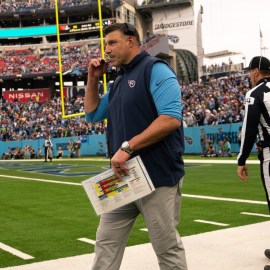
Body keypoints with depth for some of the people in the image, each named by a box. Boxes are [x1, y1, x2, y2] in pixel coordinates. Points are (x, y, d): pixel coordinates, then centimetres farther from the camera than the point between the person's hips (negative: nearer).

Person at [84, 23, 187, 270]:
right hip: (123, 176, 9)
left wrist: (128, 147, -24)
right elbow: (93, 114, 28)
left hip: (157, 176, -8)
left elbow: (171, 118, -22)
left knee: (167, 248, 1)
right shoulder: (120, 81, 18)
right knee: (107, 242, 11)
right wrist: (93, 79, 14)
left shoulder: (155, 69, -9)